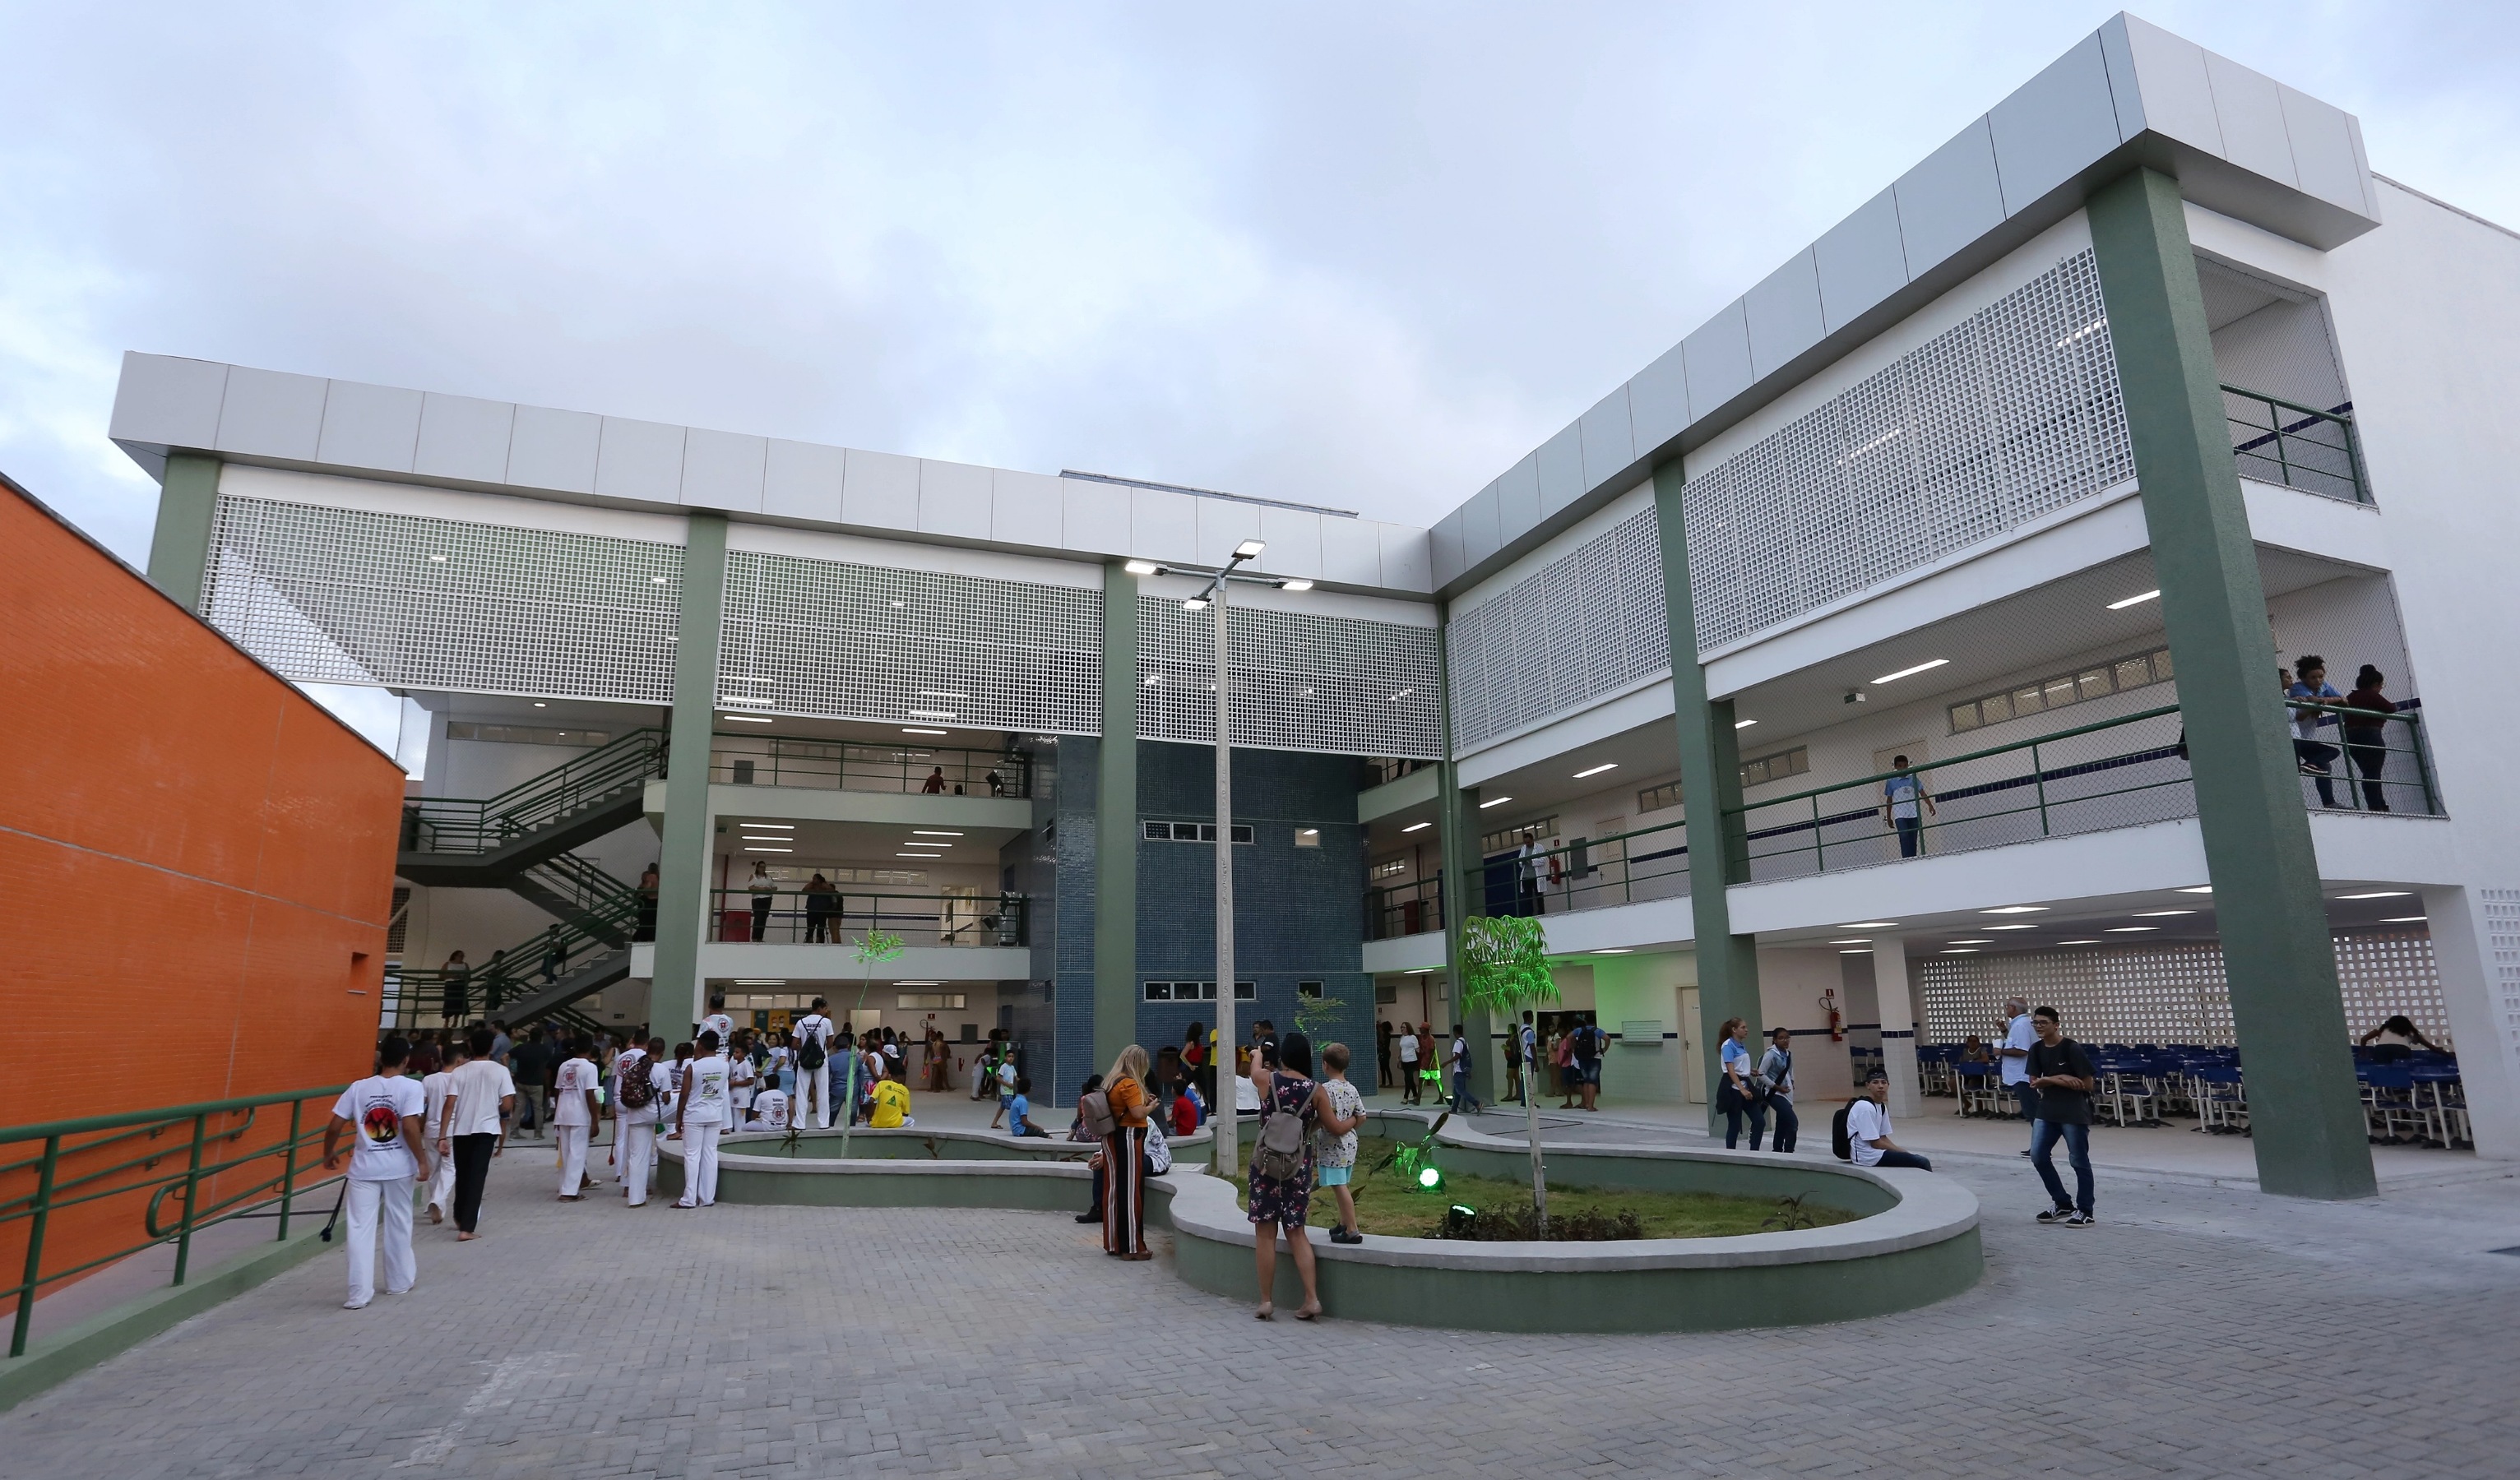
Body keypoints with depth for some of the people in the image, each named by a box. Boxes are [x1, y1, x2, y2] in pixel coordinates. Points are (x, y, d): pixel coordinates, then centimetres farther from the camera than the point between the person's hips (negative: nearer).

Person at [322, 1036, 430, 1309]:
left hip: (364, 1168, 1)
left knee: (361, 1229, 4)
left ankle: (359, 1293, 0)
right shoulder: (411, 1087, -9)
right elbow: (410, 1128, -18)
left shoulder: (359, 1087, 1)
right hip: (398, 1167, -1)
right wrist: (422, 1160, -9)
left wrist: (329, 1154, 20)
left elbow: (334, 1127, 1)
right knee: (398, 1225, 14)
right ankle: (400, 1281, 29)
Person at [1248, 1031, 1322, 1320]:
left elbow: (1255, 1070, 17)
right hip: (1299, 1165, 2)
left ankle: (1267, 1301, 11)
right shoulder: (1315, 1090, -7)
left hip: (1267, 1163, -1)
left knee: (1265, 1233, 7)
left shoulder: (1267, 1080, -7)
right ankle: (1312, 1298, 7)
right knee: (1296, 1232, 12)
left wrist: (1257, 1056, 40)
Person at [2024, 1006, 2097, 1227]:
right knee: (2037, 1155, 5)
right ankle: (2062, 1204, 21)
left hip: (2074, 1113, -6)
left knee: (2079, 1161, 2)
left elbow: (2088, 1084, -14)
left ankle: (2085, 1211, 15)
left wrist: (2049, 1080, -13)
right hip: (2048, 1111, 6)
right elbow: (2034, 1082, 4)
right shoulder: (2036, 1049, 4)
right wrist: (2057, 1079, -16)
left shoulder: (2072, 1048, -14)